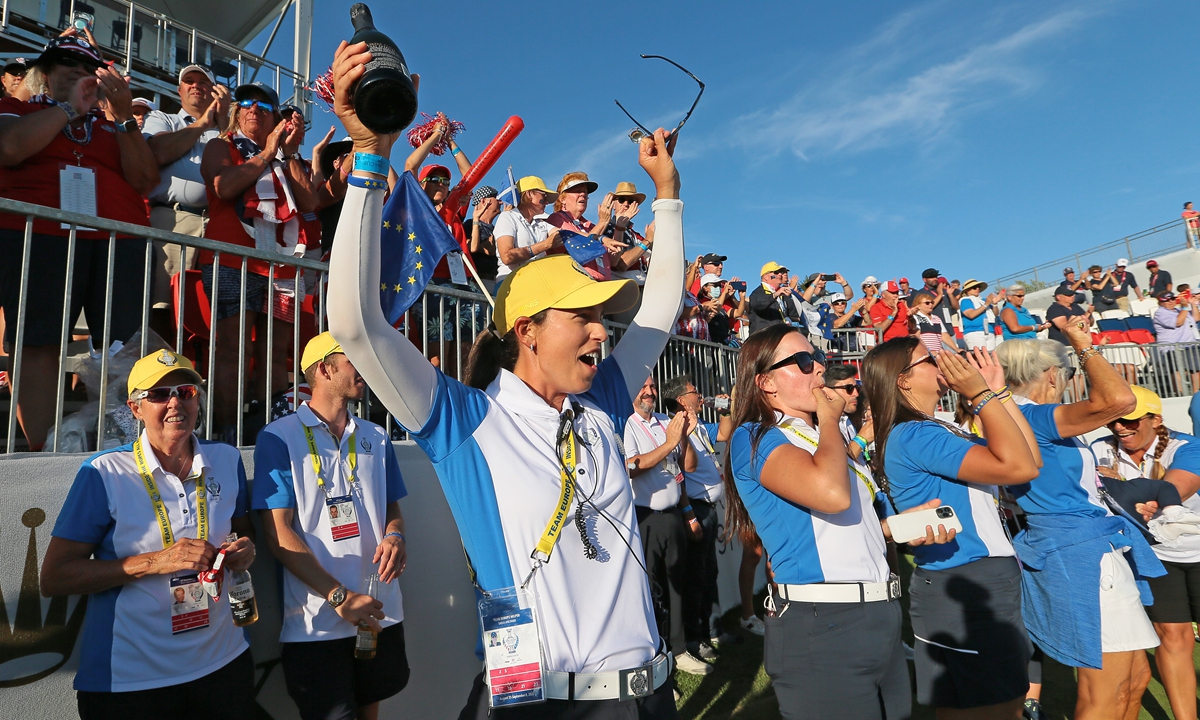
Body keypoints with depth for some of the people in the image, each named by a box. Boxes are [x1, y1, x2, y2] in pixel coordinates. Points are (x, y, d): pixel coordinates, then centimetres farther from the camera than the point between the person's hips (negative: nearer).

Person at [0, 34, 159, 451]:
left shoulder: (112, 125, 23)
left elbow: (145, 181, 8)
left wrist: (124, 116, 1)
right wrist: (68, 106, 6)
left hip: (120, 244, 2)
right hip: (38, 238, -1)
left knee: (125, 347, -9)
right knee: (38, 345, -7)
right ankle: (42, 454, -5)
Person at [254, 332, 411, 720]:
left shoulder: (376, 439, 8)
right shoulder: (279, 439, -7)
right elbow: (278, 533, -11)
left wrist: (395, 536, -9)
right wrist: (339, 596, -17)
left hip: (380, 613, 5)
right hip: (316, 622, -4)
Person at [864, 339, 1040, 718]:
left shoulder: (940, 430, 13)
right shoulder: (914, 435, -18)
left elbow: (1031, 457, 11)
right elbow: (1019, 467, -25)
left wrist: (998, 391, 7)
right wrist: (979, 392, -17)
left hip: (984, 587, 10)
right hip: (965, 591, -10)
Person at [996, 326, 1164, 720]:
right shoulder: (1030, 416, -18)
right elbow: (1119, 399, -29)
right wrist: (1083, 347, -15)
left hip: (1093, 549, 11)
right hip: (1081, 553, -11)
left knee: (1135, 678, 20)